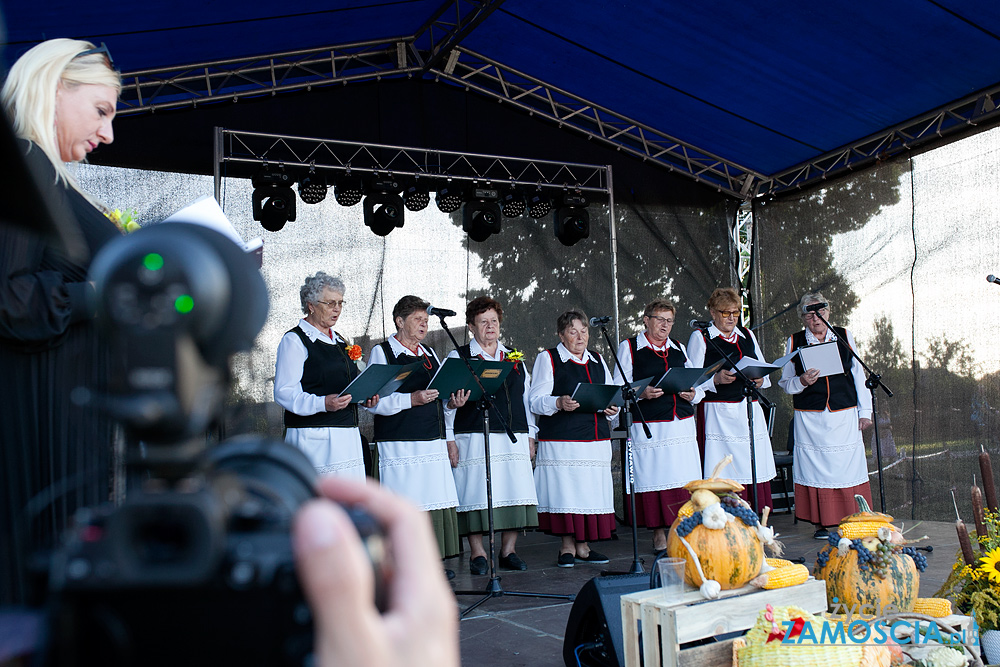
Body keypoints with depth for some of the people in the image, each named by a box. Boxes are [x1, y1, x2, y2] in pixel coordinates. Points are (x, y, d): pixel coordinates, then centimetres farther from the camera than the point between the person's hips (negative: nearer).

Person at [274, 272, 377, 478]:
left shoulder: (339, 341, 21)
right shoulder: (294, 340, -3)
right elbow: (283, 393, -13)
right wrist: (323, 403, -27)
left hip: (348, 436, 7)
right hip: (313, 437, -7)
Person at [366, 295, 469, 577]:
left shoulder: (430, 354, 20)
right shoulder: (382, 352, -1)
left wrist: (452, 402, 4)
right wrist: (411, 399, -20)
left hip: (434, 442, 7)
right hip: (400, 444, -7)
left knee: (436, 500, 6)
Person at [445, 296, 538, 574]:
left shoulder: (514, 358, 17)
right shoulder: (458, 358, 4)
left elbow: (527, 398, 18)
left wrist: (530, 436, 13)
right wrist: (450, 439, -5)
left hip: (514, 438, 4)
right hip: (474, 439, -4)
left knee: (515, 493, 2)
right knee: (477, 495, -5)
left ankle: (509, 551, 14)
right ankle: (477, 553, 7)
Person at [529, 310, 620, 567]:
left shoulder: (597, 361, 19)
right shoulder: (548, 359, 3)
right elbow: (536, 401, -6)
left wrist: (613, 408, -1)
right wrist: (559, 403, -24)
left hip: (596, 440, 5)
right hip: (561, 441, -5)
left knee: (591, 491, 4)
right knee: (565, 490, -6)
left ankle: (583, 546, 14)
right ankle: (567, 547, 5)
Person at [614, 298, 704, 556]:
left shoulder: (679, 348, 19)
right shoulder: (629, 348, 5)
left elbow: (697, 384, 22)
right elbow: (619, 389, 0)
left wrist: (693, 394, 0)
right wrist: (641, 393, -18)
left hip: (682, 425, 4)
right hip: (648, 427, -4)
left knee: (684, 480, 0)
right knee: (654, 480, -3)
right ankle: (659, 537, 9)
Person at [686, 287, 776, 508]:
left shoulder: (748, 335, 19)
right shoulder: (700, 338, 3)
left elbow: (764, 370, 21)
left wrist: (760, 380, -1)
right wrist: (716, 379, -20)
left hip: (751, 412, 5)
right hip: (718, 414, -5)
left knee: (755, 471, 1)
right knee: (724, 473, -9)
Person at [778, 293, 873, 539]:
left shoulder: (844, 336, 9)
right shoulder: (794, 342, 5)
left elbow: (858, 375, 11)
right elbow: (785, 383, 8)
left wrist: (865, 411, 7)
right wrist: (802, 381, -14)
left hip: (845, 417, 1)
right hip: (810, 419, -1)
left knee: (849, 467, 0)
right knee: (816, 470, -1)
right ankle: (821, 523, 10)